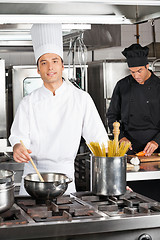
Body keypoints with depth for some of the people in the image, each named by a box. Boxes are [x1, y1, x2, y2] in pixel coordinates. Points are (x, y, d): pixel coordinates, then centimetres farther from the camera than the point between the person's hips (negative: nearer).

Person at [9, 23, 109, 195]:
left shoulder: (82, 99, -1)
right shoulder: (29, 103, 1)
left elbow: (98, 138, -2)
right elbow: (19, 135, -2)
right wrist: (18, 147, -27)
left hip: (65, 174, 0)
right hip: (33, 174, 1)